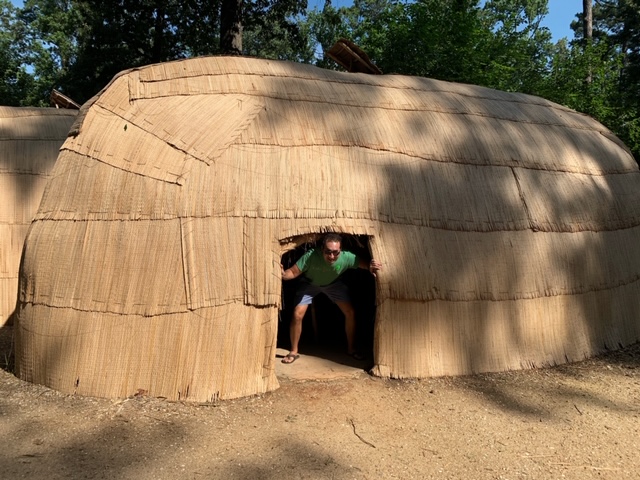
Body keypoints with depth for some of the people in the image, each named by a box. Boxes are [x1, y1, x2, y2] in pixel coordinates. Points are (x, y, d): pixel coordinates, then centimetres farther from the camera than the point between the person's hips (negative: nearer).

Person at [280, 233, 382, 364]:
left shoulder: (346, 258, -36)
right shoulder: (310, 256, -42)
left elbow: (364, 263, -20)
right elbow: (293, 272, -32)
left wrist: (371, 267, -45)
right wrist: (283, 274, -56)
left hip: (333, 283, 2)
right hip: (310, 283, -2)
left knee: (350, 313, -3)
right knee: (297, 315, -14)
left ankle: (351, 349, 19)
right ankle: (293, 352, 6)